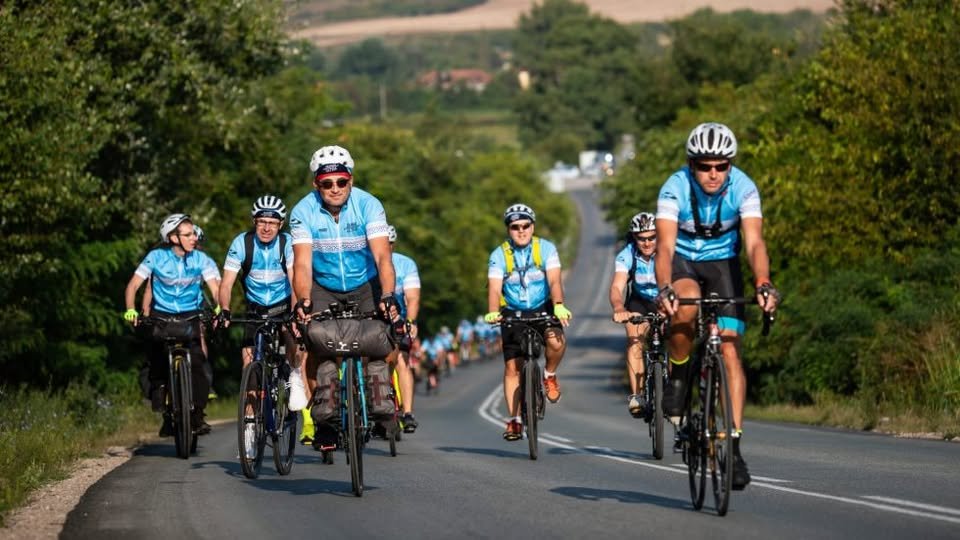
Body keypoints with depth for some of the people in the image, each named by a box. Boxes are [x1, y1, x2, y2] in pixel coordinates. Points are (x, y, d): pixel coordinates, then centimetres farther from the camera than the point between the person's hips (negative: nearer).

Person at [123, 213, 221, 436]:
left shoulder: (200, 259, -4)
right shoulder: (156, 257, -7)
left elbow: (215, 288, -11)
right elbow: (133, 285, -8)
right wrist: (131, 310, -26)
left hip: (190, 317, 0)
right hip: (161, 317, 0)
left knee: (196, 362, -20)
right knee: (158, 367, -10)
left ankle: (198, 414, -11)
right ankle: (167, 416, 8)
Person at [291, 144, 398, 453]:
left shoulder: (368, 205, -21)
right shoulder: (303, 212, -19)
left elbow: (383, 256, -29)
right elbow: (302, 263, -27)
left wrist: (388, 296, -46)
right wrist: (303, 300, -46)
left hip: (365, 285, 0)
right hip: (324, 288, 0)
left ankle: (382, 409, -9)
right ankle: (324, 418, -11)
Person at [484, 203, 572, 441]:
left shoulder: (546, 248, -10)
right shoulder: (499, 255, -9)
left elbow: (554, 281, -21)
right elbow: (494, 288, -20)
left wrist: (558, 306, -40)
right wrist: (493, 313, -40)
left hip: (542, 309, -1)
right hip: (513, 313, 1)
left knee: (556, 341, -30)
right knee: (512, 366, -3)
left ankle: (549, 375, 0)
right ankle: (514, 420, 5)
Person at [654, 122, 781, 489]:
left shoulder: (743, 188, -22)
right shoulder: (675, 189, -25)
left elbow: (754, 243, -31)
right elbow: (665, 245, -34)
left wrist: (763, 285, -49)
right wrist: (664, 288, -52)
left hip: (722, 263, 1)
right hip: (683, 262, -1)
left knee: (730, 349, -13)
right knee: (686, 304, -37)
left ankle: (734, 445, -11)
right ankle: (678, 378, -10)